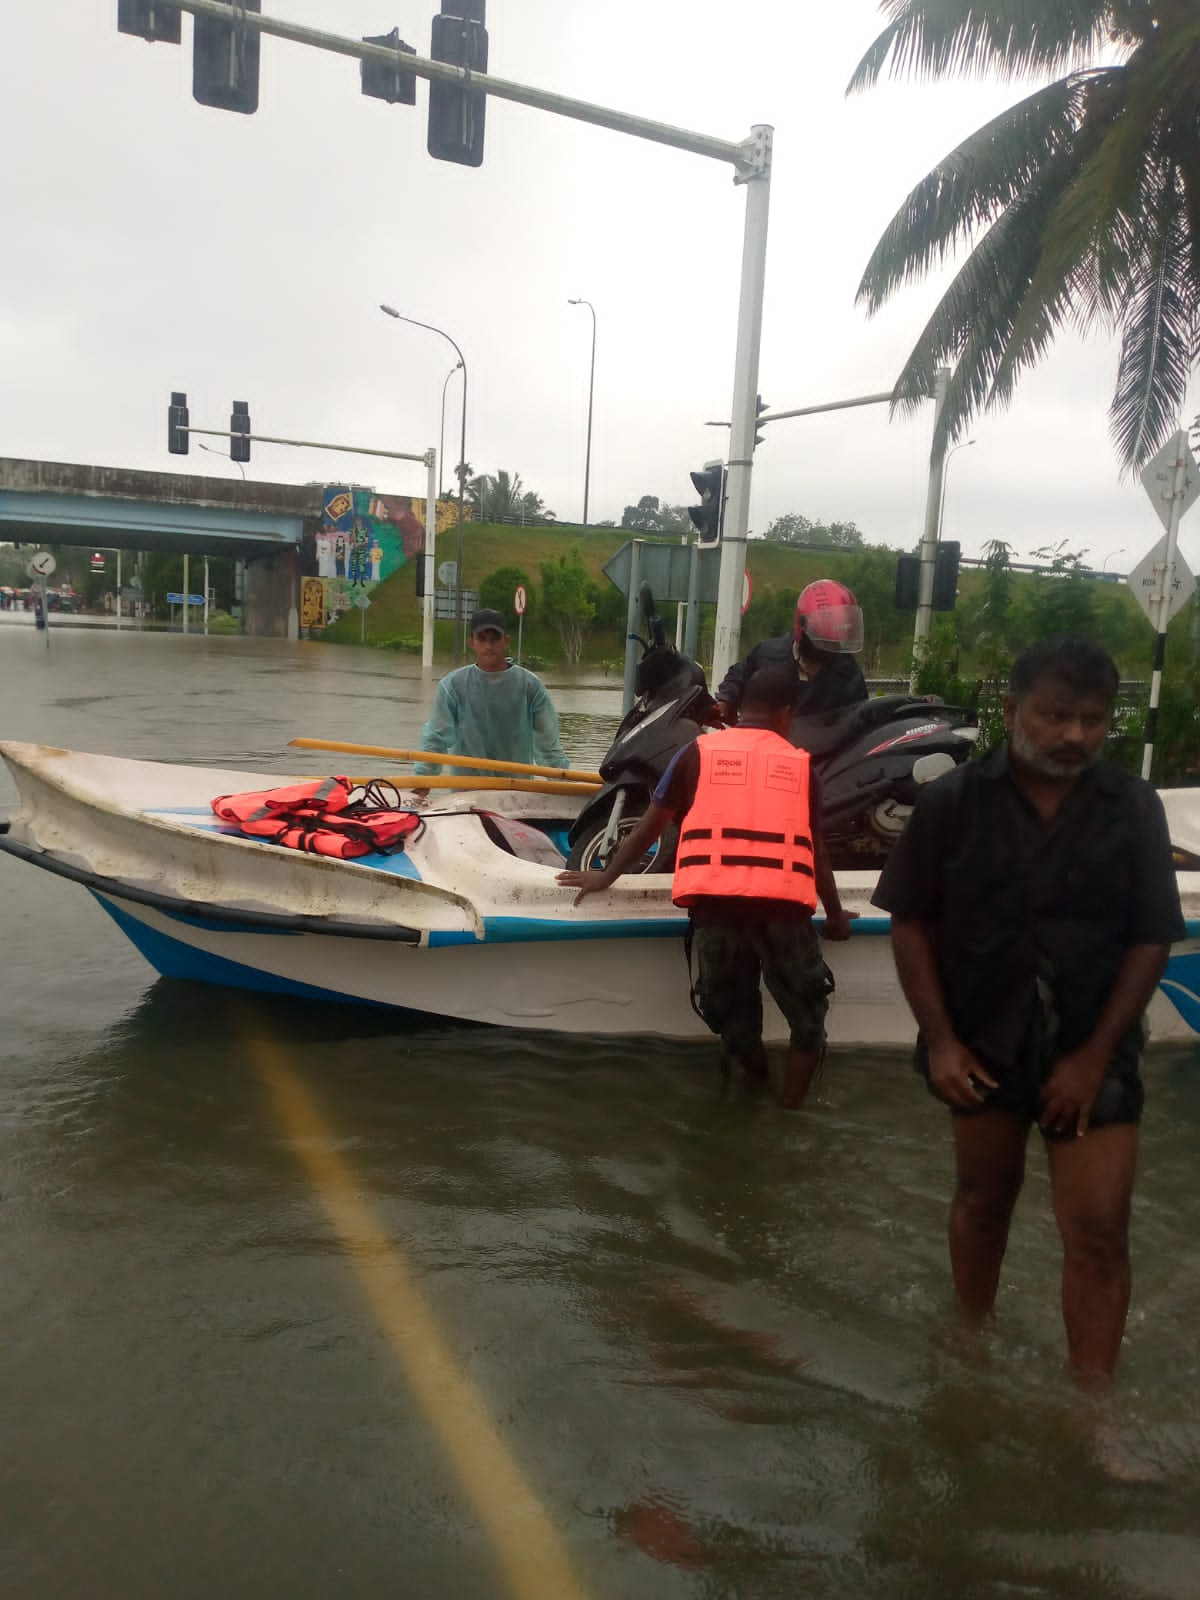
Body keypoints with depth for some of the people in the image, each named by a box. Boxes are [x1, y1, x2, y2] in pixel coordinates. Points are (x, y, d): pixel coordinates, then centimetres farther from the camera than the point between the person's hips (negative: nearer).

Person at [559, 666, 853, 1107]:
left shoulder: (699, 752, 14)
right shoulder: (800, 765, 15)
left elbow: (650, 827, 17)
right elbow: (816, 852, 20)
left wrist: (606, 875, 30)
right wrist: (836, 916, 33)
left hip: (715, 900, 1)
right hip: (784, 903, 0)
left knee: (733, 1015, 19)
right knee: (807, 1015, 16)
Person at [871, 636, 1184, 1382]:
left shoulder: (1134, 809, -7)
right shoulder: (952, 802, -9)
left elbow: (1151, 941, -5)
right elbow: (912, 923, -5)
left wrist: (1096, 1054, -10)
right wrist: (940, 1039, -10)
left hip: (1092, 1050, 0)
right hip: (983, 1043, 1)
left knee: (1099, 1234, -2)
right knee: (984, 1198, 19)